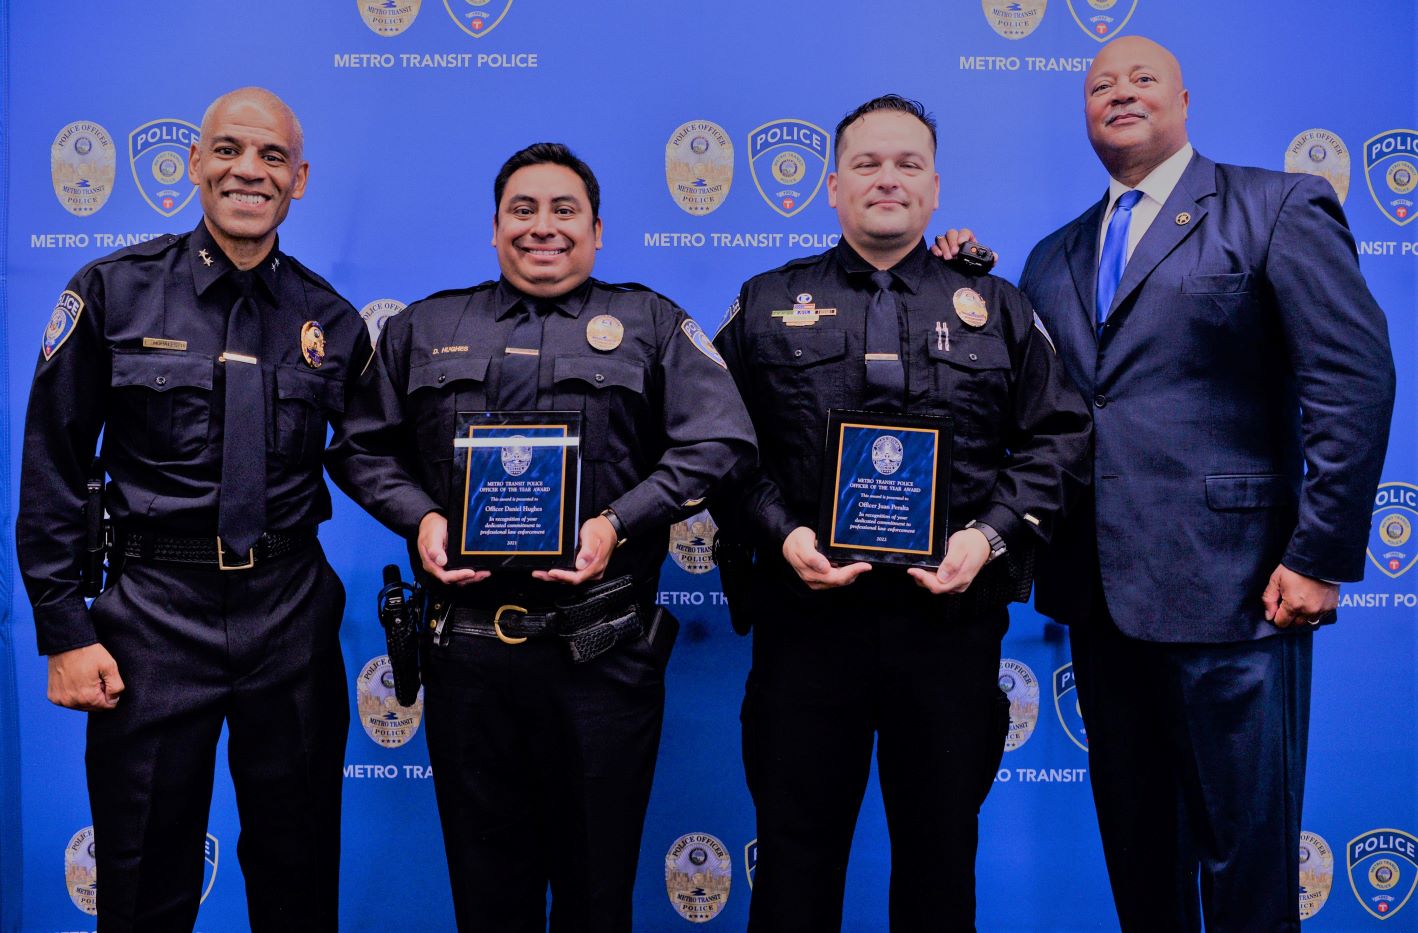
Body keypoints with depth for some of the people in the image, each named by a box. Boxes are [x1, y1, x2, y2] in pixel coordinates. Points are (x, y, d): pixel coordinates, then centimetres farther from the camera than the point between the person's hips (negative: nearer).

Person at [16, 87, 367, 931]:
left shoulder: (330, 321, 3)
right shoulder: (115, 292, -2)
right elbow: (52, 471, -2)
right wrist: (64, 632, -6)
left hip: (292, 611, 2)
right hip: (155, 610, -1)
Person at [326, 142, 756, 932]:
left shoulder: (651, 324, 7)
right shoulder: (424, 330, 14)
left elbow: (719, 443, -3)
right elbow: (361, 447, 15)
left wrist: (617, 524, -13)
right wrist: (420, 518, -4)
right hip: (466, 650, 2)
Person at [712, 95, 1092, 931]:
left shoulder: (997, 308, 12)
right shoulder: (767, 305, 9)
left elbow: (1059, 438, 7)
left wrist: (990, 536, -7)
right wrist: (781, 534, -10)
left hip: (953, 617, 1)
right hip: (808, 613, -1)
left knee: (943, 851, 12)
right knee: (798, 853, 8)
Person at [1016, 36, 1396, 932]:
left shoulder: (1278, 207, -1)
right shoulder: (1055, 256, 16)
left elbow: (1355, 378, -8)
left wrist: (1321, 554, -14)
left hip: (1228, 587, -5)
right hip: (1099, 590, 6)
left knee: (1246, 849, 5)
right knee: (1134, 841, 17)